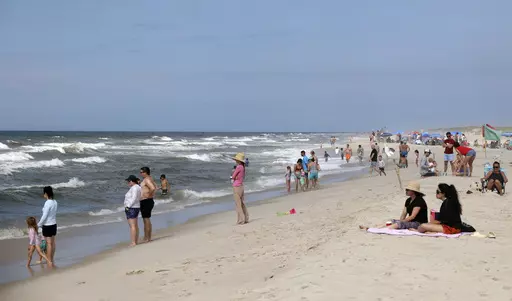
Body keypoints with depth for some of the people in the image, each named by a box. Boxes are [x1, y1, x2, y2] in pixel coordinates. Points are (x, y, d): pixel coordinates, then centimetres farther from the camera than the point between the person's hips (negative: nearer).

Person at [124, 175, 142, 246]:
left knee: (132, 226, -11)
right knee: (135, 225, 12)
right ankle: (136, 241, 15)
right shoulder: (137, 187, 12)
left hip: (131, 209, -11)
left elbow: (134, 198, -25)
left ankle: (133, 243, -13)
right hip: (135, 208, 11)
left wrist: (128, 206, -21)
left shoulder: (134, 188, -18)